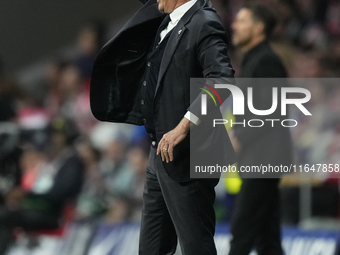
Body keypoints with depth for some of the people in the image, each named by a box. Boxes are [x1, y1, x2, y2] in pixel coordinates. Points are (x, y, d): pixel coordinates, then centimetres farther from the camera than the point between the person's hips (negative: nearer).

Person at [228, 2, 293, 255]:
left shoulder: (266, 61, -11)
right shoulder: (252, 60, 19)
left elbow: (271, 111, -19)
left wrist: (240, 139, -15)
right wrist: (236, 133, 10)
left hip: (264, 158, -10)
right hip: (257, 160, 10)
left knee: (242, 228, -11)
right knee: (266, 234, 8)